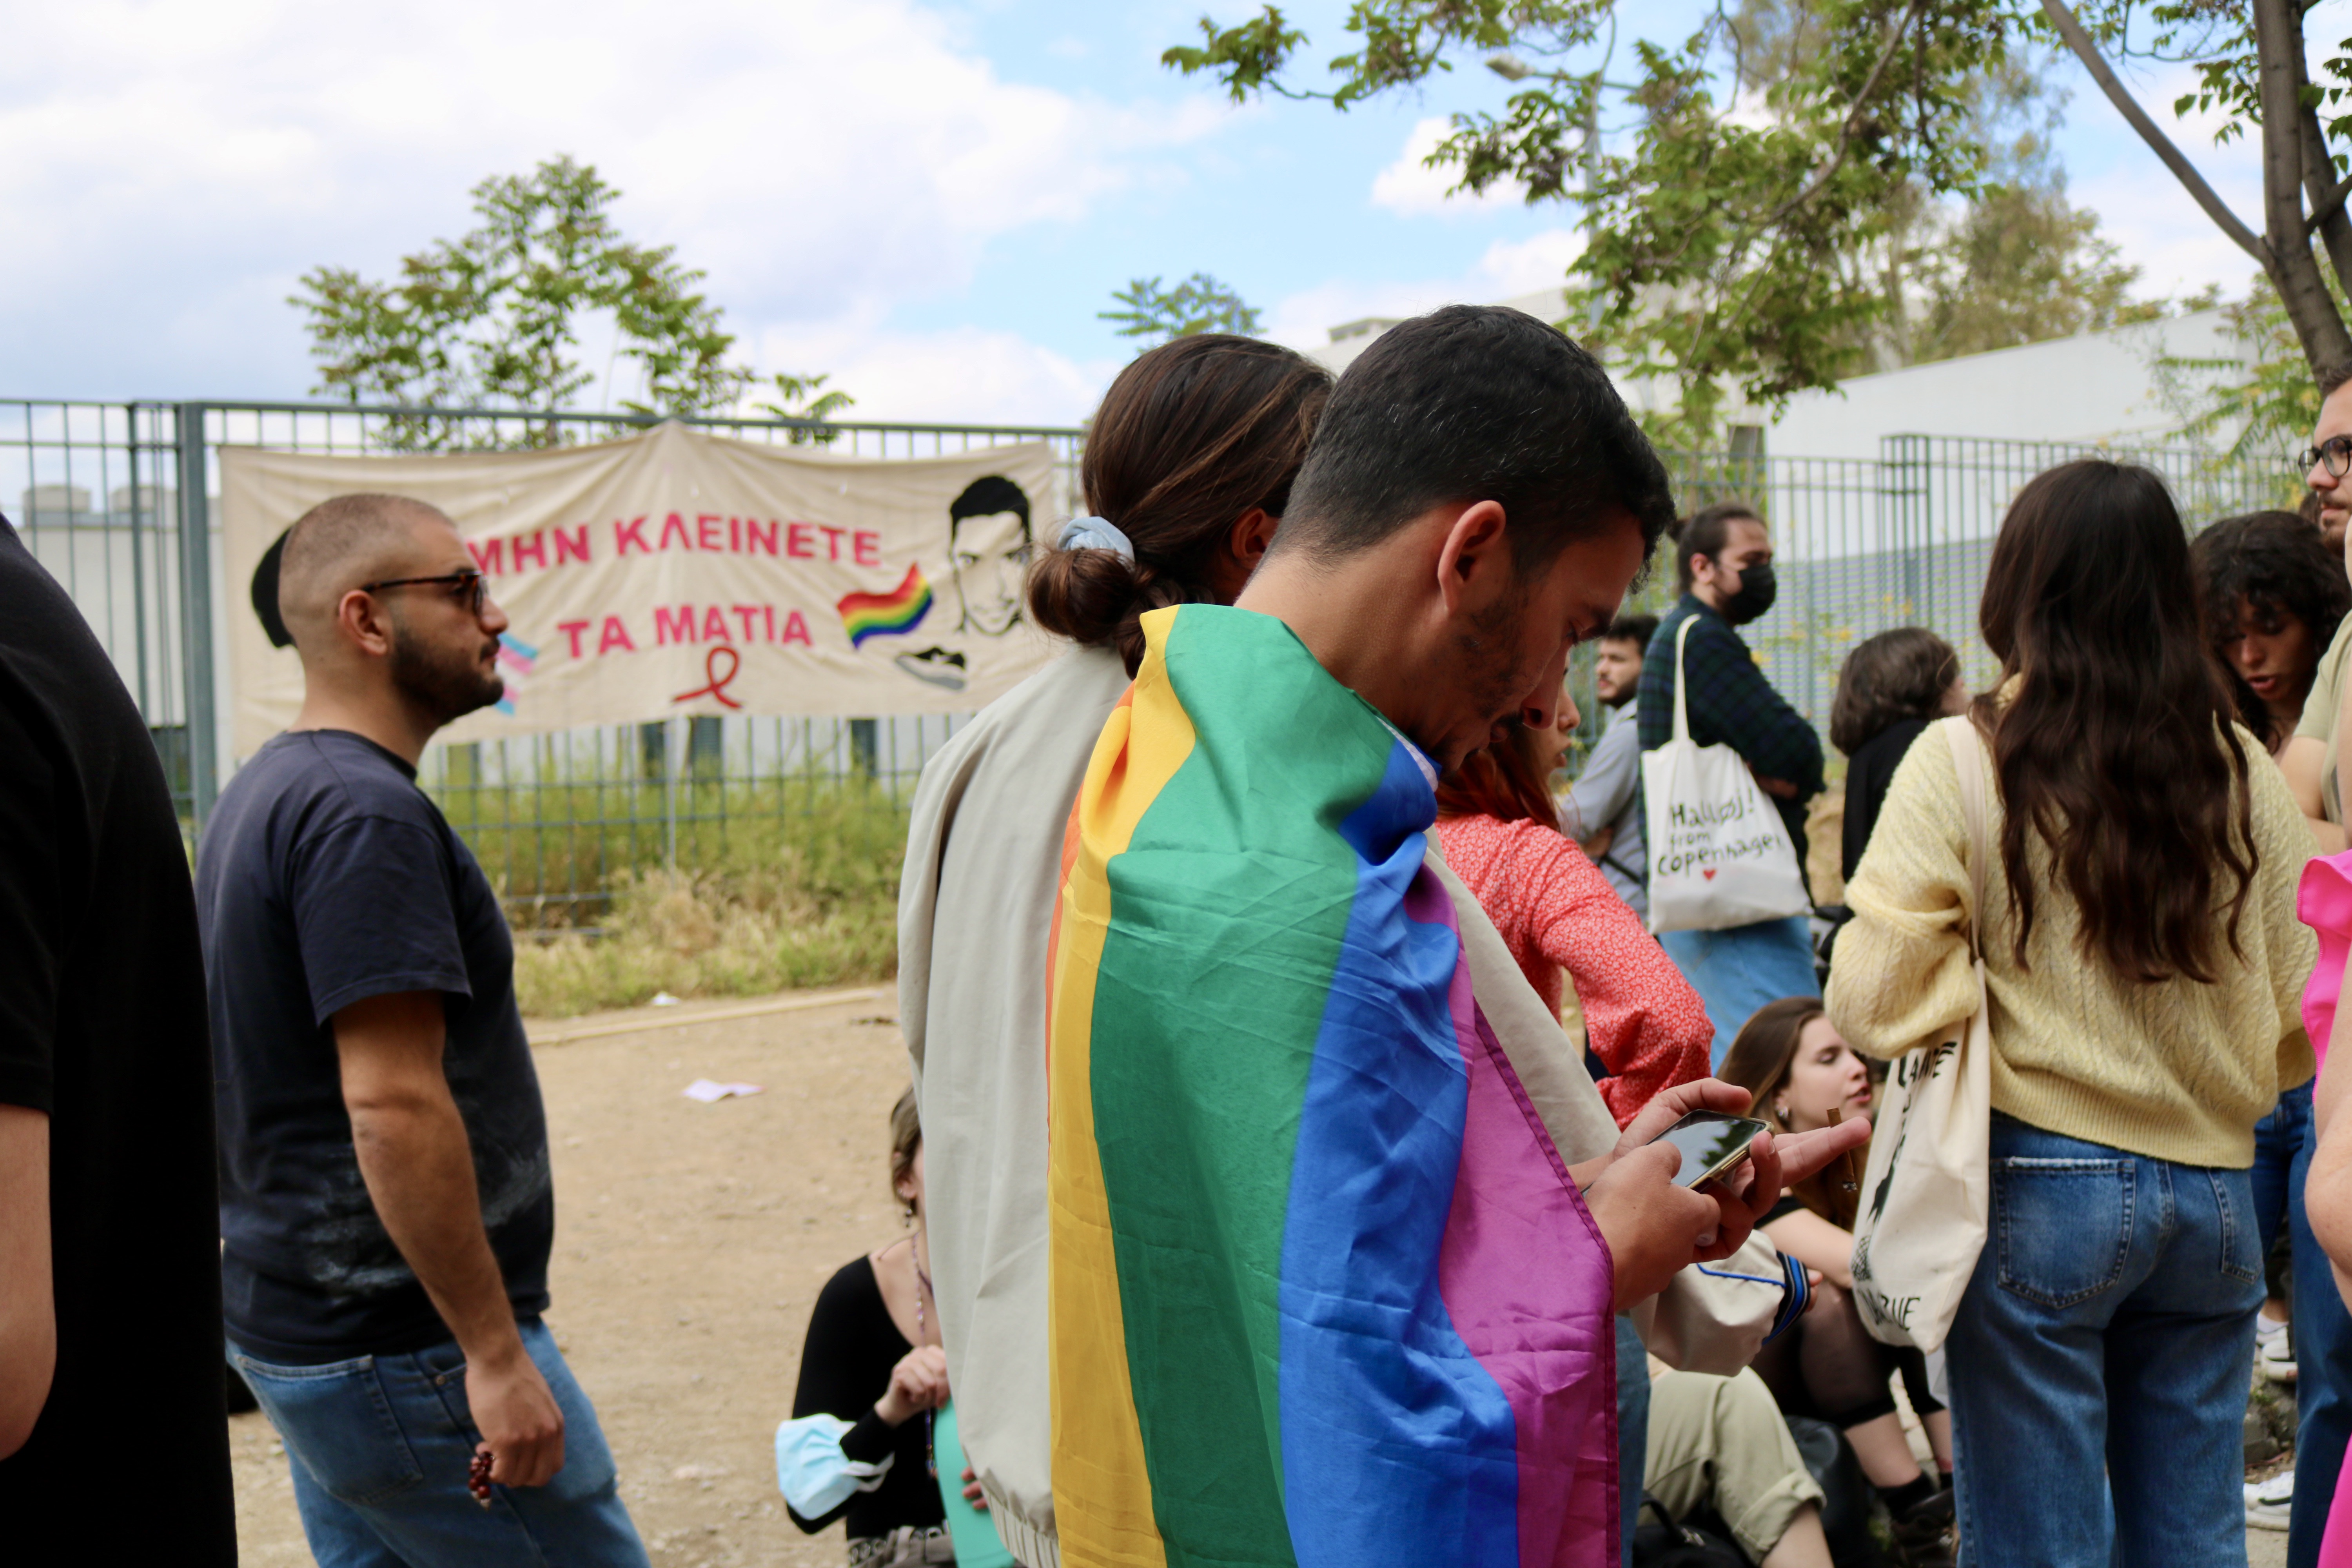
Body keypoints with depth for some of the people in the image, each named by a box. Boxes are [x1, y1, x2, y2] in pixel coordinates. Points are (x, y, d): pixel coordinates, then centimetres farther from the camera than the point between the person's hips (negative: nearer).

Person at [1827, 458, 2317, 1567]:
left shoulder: (1962, 763, -9)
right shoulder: (2242, 772, 1)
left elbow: (1872, 1002, -11)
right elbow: (2299, 1021, 6)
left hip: (2042, 1186, -4)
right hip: (2213, 1192, 4)